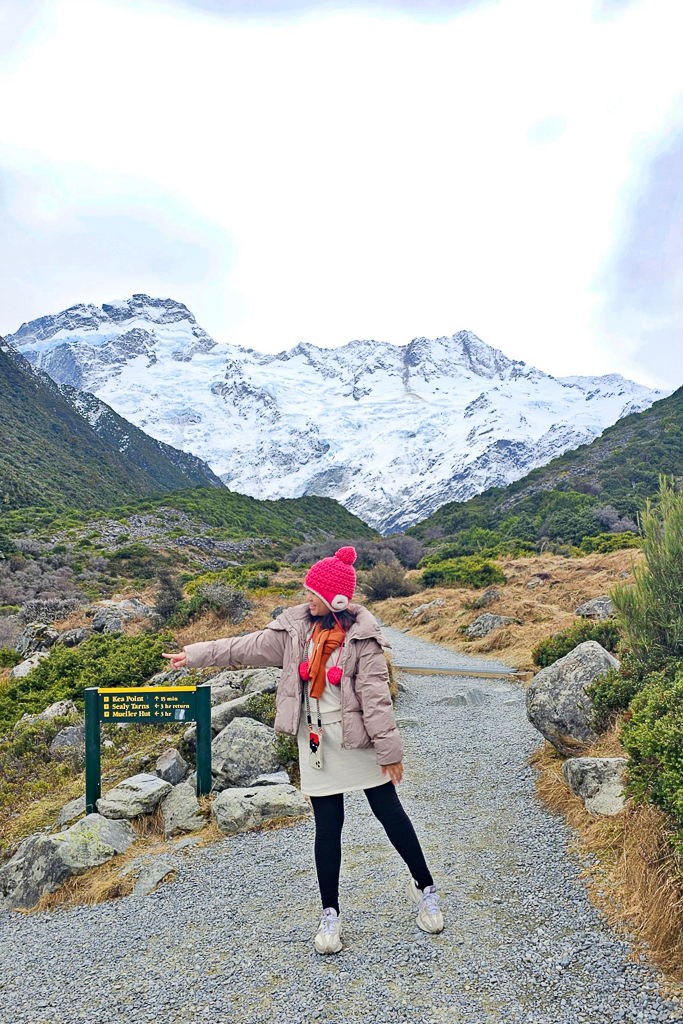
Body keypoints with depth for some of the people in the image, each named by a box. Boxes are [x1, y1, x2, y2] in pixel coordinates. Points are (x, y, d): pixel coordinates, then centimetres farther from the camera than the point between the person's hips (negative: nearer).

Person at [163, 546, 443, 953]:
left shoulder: (361, 636, -13)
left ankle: (425, 889, 31)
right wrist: (194, 654, 6)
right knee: (328, 827, 8)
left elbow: (375, 694, -14)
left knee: (390, 813, 8)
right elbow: (249, 647, 5)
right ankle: (330, 914, 25)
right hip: (317, 742, 3)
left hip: (358, 740, -3)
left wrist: (389, 749, -13)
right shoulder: (296, 627, -1)